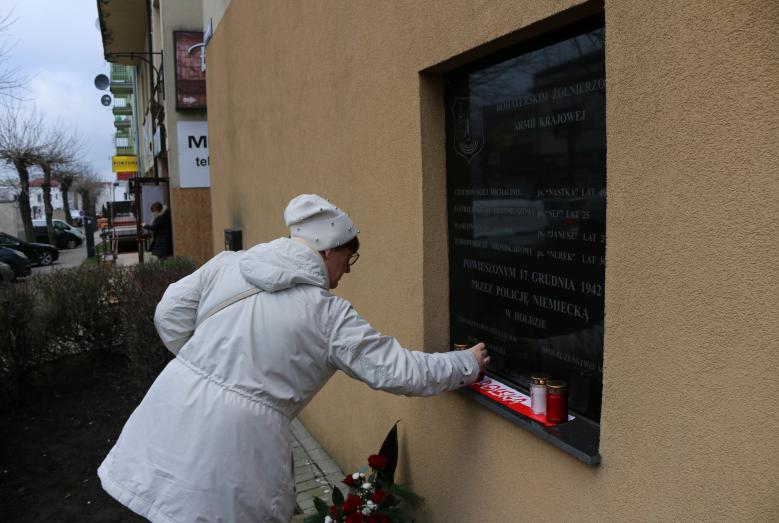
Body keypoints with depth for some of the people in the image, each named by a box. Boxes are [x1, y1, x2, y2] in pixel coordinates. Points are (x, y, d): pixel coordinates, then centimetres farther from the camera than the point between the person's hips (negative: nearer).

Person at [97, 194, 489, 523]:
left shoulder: (227, 264, 0)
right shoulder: (328, 315, -11)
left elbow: (170, 315, 3)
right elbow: (396, 370, -9)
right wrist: (466, 365, 4)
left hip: (175, 405, 5)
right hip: (234, 436, -5)